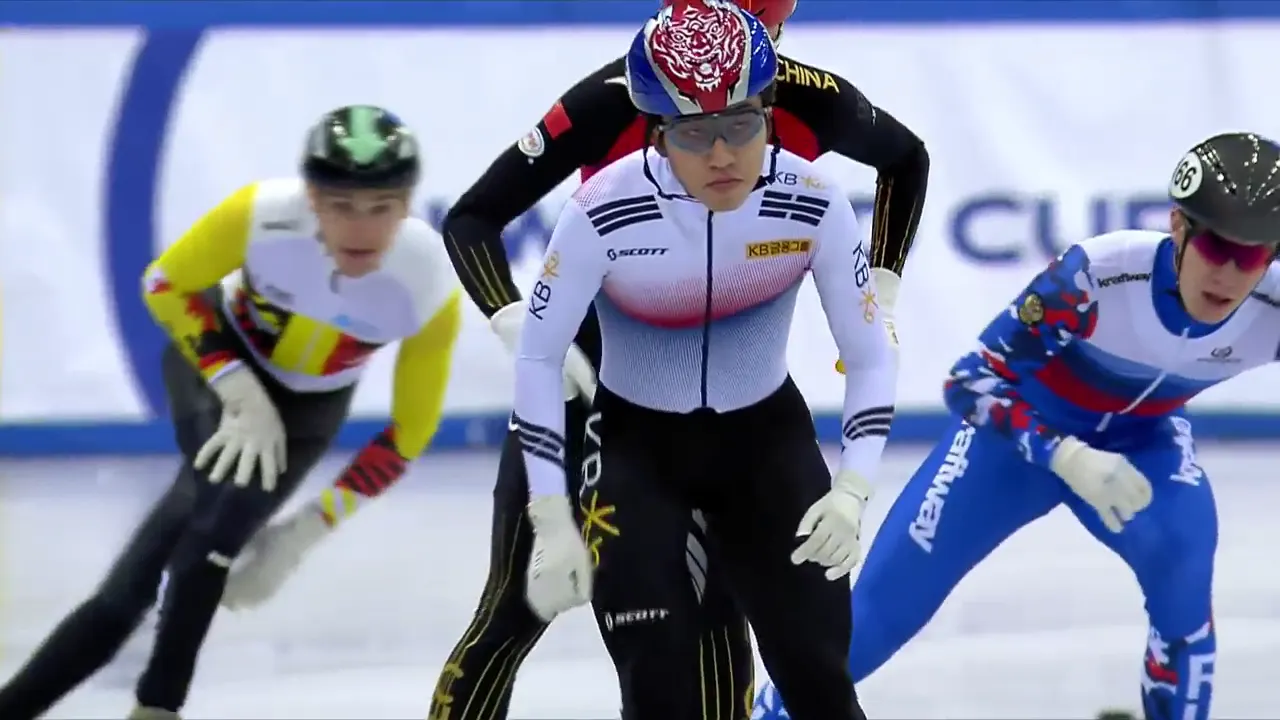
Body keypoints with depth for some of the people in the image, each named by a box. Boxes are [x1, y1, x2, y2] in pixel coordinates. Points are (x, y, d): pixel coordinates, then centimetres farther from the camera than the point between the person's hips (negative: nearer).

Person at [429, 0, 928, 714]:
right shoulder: (613, 100, -25)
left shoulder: (808, 103, -15)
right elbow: (471, 218, -19)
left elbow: (906, 158, 8)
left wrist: (881, 293, 3)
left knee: (716, 601, 0)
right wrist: (523, 329, -33)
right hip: (589, 370, -3)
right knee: (521, 603, -2)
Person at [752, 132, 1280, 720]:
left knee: (1183, 562, -29)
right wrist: (1067, 459, -45)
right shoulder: (1098, 274, -37)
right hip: (1023, 425, -2)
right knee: (873, 616, -3)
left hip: (1141, 441, 2)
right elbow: (970, 382, -32)